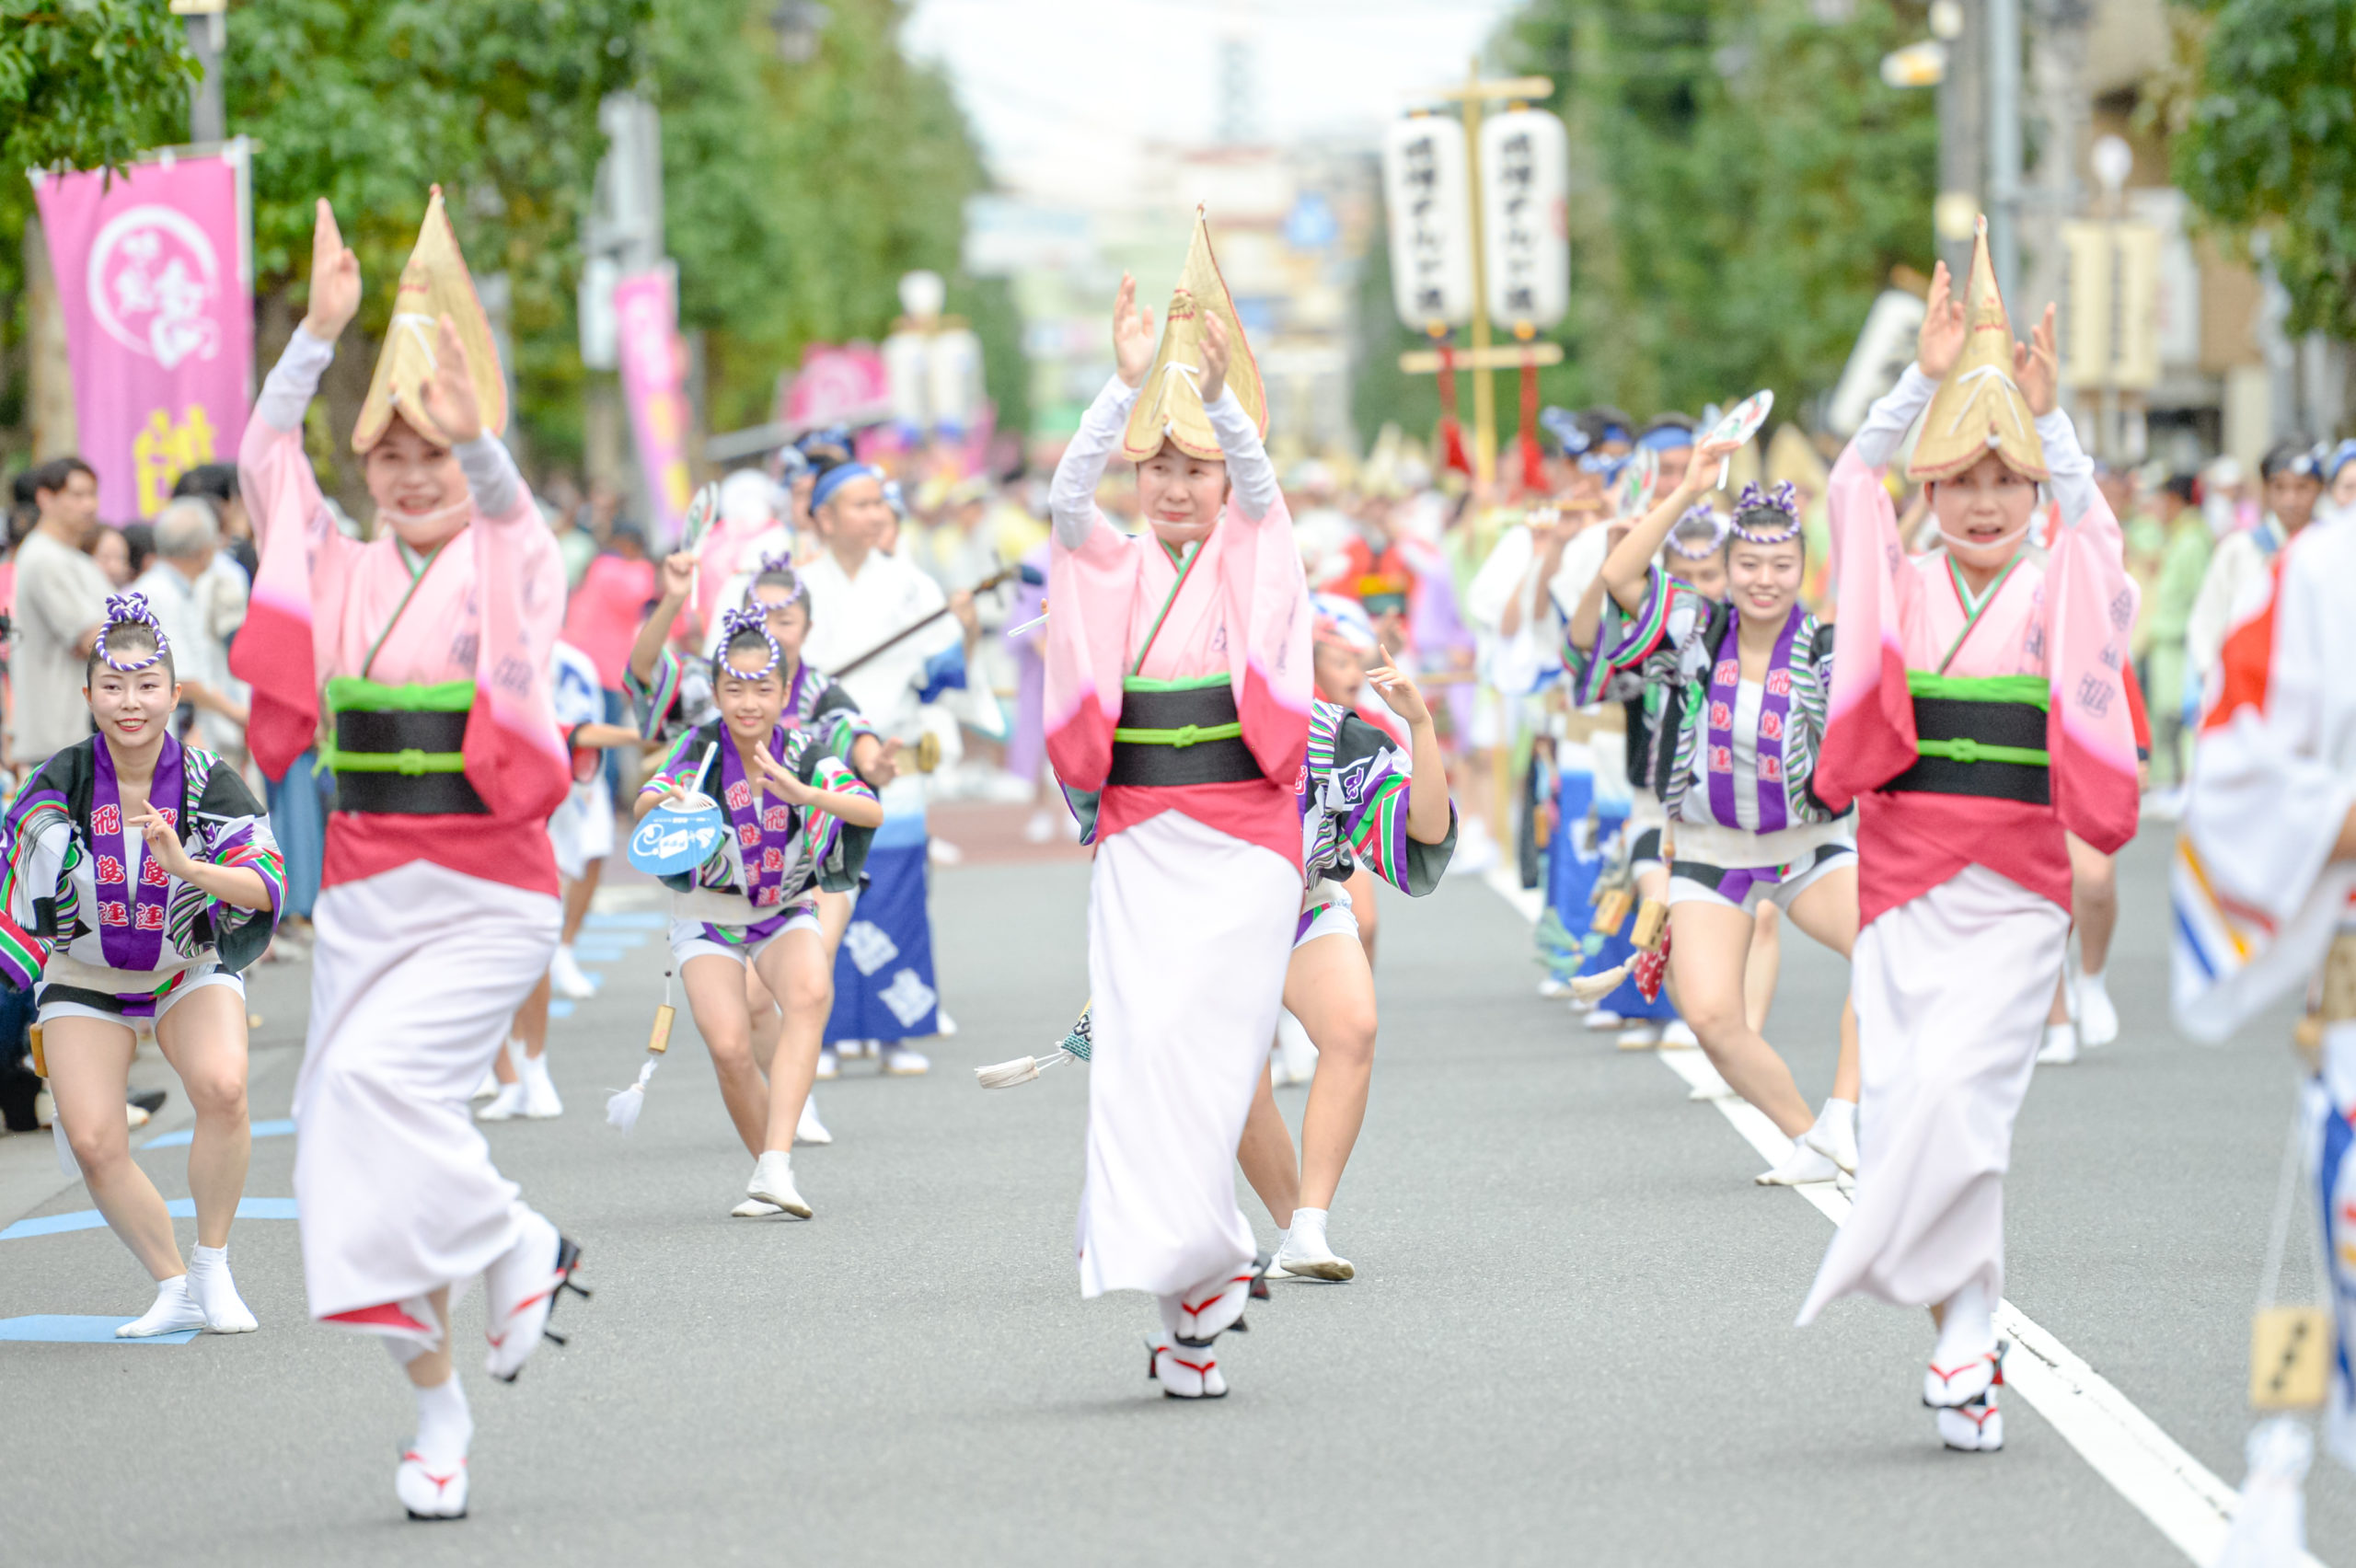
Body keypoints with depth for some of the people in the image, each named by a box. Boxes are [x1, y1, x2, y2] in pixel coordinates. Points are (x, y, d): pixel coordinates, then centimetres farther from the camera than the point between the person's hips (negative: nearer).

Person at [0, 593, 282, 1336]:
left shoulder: (208, 781, -19)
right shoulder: (60, 782, -17)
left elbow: (267, 886, -29)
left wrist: (185, 865, -44)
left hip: (193, 969, -1)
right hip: (84, 977, 1)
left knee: (222, 1088, -29)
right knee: (94, 1143, -15)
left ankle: (214, 1270, -9)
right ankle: (175, 1291, 7)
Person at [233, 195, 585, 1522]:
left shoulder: (515, 567, -3)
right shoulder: (346, 573, 9)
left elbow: (506, 511, -24)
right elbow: (265, 462, 0)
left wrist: (473, 427, -44)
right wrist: (321, 332, -11)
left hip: (488, 900, -5)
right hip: (365, 899, 5)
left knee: (379, 1071, -26)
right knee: (356, 1127, 3)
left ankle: (513, 1246, -2)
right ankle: (437, 1405, 14)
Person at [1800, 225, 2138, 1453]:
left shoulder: (2055, 596, 3)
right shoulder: (1902, 590, 7)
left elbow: (2091, 525, -16)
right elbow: (1852, 488, -6)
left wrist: (2046, 417, -28)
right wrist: (1925, 382, -17)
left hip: (2014, 898, -3)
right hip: (1900, 890, 3)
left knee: (1956, 1092, -19)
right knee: (1895, 1110, -2)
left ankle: (1964, 1337, -10)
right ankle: (1968, 1345, 8)